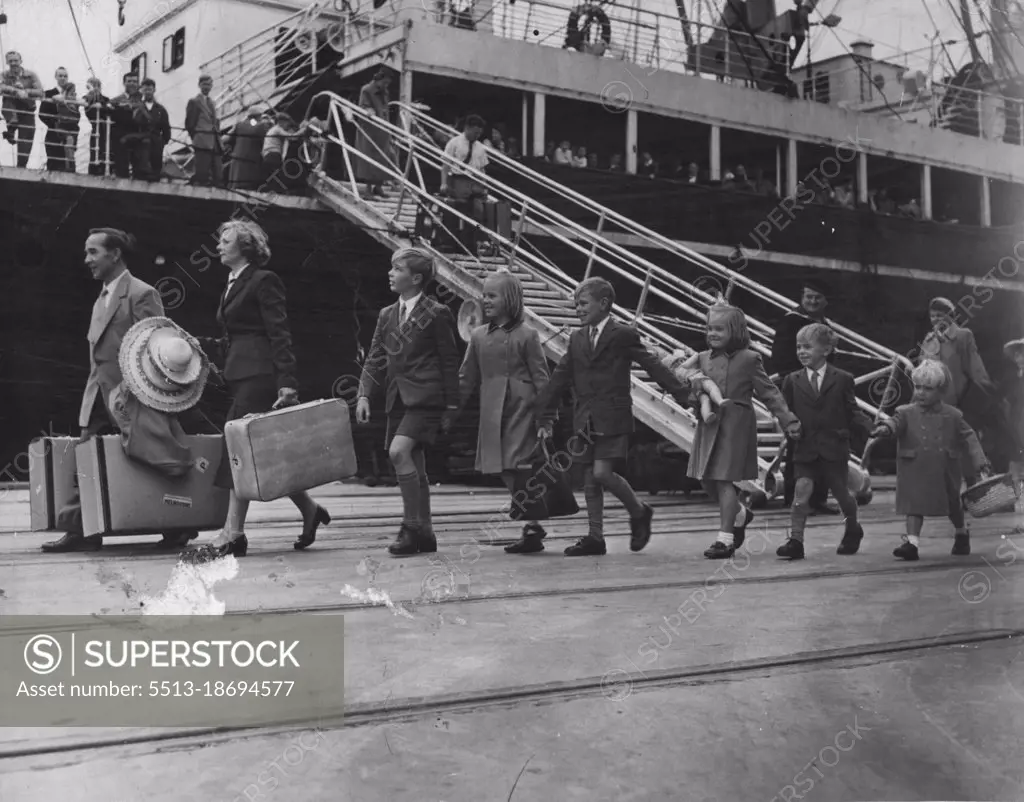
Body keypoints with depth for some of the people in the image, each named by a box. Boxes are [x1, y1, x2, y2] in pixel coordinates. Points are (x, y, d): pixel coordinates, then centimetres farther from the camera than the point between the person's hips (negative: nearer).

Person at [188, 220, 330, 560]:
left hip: (259, 375, -9)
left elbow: (279, 335, -13)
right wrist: (201, 344, 9)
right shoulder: (233, 285, 20)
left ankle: (233, 533, -11)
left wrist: (287, 382, -21)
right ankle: (309, 510, 21)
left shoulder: (263, 281, -6)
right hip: (242, 376, 9)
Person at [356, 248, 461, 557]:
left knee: (398, 451, -23)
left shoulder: (436, 314, -3)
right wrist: (364, 395, -1)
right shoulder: (386, 315, 15)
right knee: (414, 468, 10)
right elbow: (375, 359, 13)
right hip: (397, 399, 7)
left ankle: (412, 525, -14)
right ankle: (424, 535, 18)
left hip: (425, 398, -7)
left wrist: (450, 407, -4)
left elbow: (449, 362, -3)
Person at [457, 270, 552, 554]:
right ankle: (533, 524, 16)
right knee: (503, 470, 5)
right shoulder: (478, 335, 11)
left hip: (522, 406, -5)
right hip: (492, 411, 5)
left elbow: (541, 378, -3)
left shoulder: (527, 335, -3)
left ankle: (532, 529, -3)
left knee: (517, 465, -10)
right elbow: (467, 378, 15)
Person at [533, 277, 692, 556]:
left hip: (612, 418, -6)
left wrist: (683, 393, -12)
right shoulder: (577, 339, 12)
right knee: (590, 480, 7)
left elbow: (652, 365, -6)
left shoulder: (623, 335, -4)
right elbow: (560, 378, 14)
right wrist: (544, 416, 12)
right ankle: (595, 537, 14)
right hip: (585, 419, 6)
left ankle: (639, 512, 9)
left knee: (602, 473, -14)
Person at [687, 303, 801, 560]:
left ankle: (725, 538, 1)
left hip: (735, 425, -6)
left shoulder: (748, 359, -4)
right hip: (709, 425, 6)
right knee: (707, 480, 9)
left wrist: (789, 420, -8)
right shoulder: (703, 358, 10)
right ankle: (740, 514, 34)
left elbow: (769, 393, -3)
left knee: (724, 479, -7)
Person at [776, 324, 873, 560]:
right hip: (805, 448, 1)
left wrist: (871, 427, -12)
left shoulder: (842, 379, 1)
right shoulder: (792, 381, 5)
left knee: (841, 494, 10)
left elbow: (852, 413, 1)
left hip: (834, 448, -1)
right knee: (801, 489, -14)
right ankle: (795, 540, -12)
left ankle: (853, 529, 38)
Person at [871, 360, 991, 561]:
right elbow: (895, 422, -22)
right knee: (914, 506, -7)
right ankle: (912, 541, -8)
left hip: (945, 473, 1)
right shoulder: (907, 413, -4)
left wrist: (980, 461, -5)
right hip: (916, 472, -1)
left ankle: (961, 533, 43)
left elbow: (969, 437, 3)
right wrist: (885, 428, -46)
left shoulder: (952, 415, -2)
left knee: (953, 505, 19)